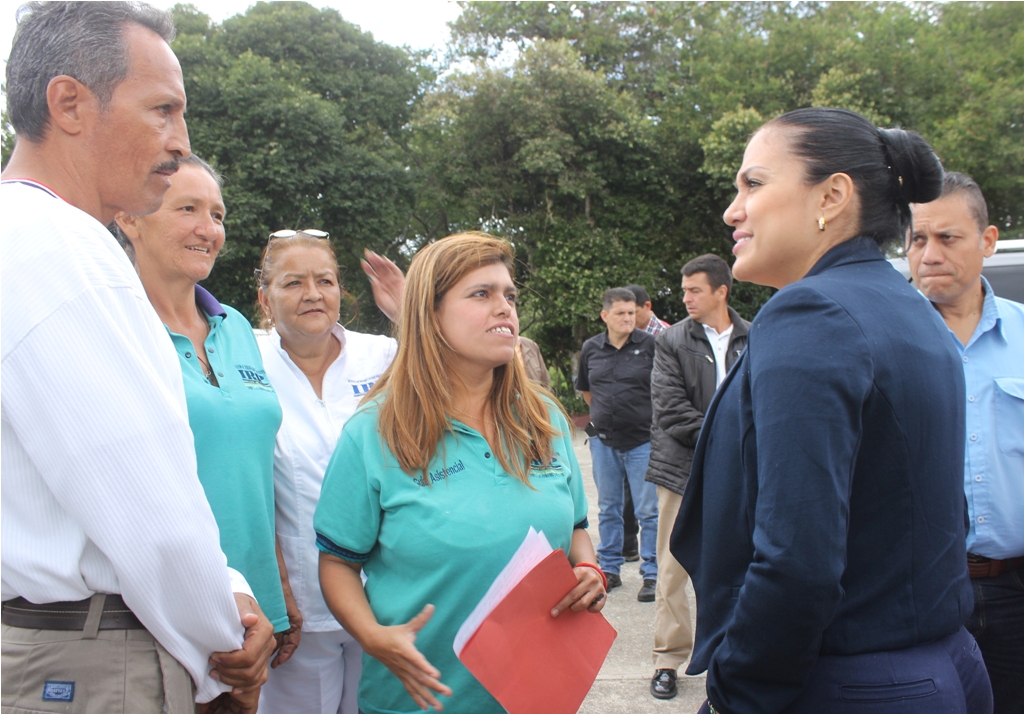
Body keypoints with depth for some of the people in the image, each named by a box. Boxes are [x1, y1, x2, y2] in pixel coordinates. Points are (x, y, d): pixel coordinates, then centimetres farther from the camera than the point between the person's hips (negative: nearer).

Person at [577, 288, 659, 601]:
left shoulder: (649, 345, -7)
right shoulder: (590, 349, 4)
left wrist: (655, 419, 3)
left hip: (642, 440, -4)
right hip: (604, 441, 4)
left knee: (648, 510, 0)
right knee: (608, 508, 14)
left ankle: (652, 575, 9)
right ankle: (610, 569, 26)